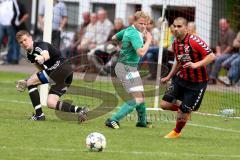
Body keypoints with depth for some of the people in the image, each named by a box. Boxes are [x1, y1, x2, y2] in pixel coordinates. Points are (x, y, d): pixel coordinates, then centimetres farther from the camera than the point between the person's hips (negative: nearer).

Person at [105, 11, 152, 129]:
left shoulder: (128, 30, 8)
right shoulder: (135, 34, -22)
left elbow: (114, 37, 24)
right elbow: (141, 52, -34)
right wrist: (148, 40, -18)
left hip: (130, 68, 11)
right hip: (127, 68, -11)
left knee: (141, 95, 24)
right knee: (137, 99, -17)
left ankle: (142, 121, 41)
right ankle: (113, 120, -21)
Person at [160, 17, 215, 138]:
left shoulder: (194, 41, -21)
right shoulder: (175, 43, 3)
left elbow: (211, 56, -25)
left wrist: (196, 65, -36)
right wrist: (169, 77, 20)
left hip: (197, 83, -7)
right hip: (181, 78, 7)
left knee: (183, 111, -3)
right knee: (164, 104, -4)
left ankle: (177, 132, 28)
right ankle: (185, 110, 25)